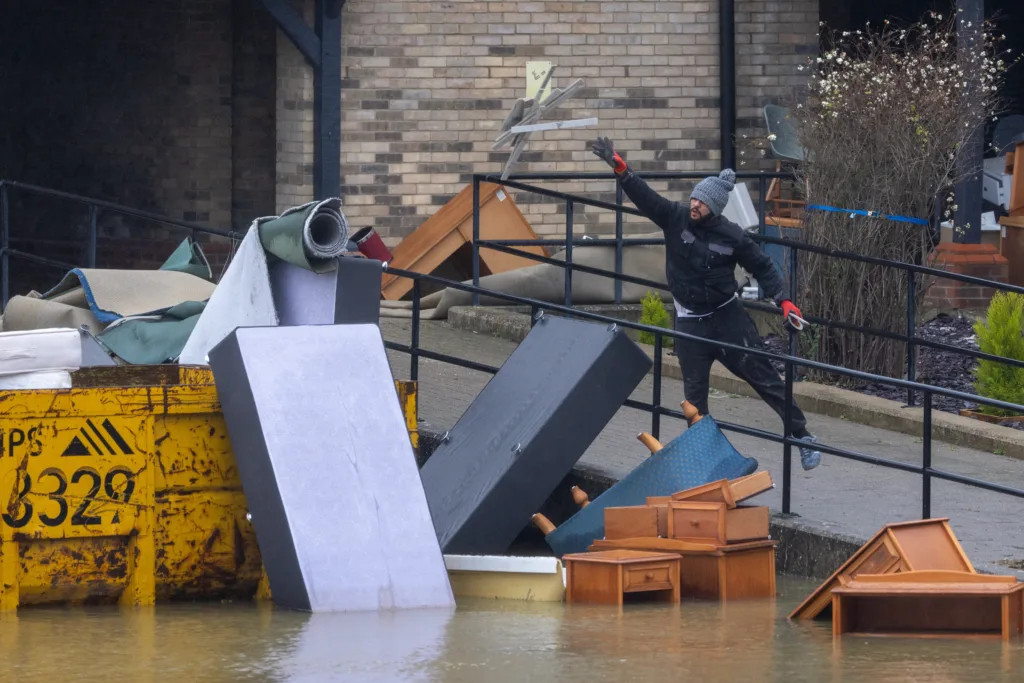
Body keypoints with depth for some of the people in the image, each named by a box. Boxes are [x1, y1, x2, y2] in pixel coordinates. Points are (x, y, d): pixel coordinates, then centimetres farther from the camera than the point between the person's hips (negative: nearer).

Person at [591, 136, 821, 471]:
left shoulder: (732, 236, -11)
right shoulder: (675, 217, -7)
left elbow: (763, 268, -1)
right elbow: (644, 196, -15)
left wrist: (784, 300, -12)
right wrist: (619, 167, -30)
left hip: (728, 317, -2)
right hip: (690, 323, 2)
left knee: (764, 377, -1)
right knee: (694, 393, 4)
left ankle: (802, 435, 8)